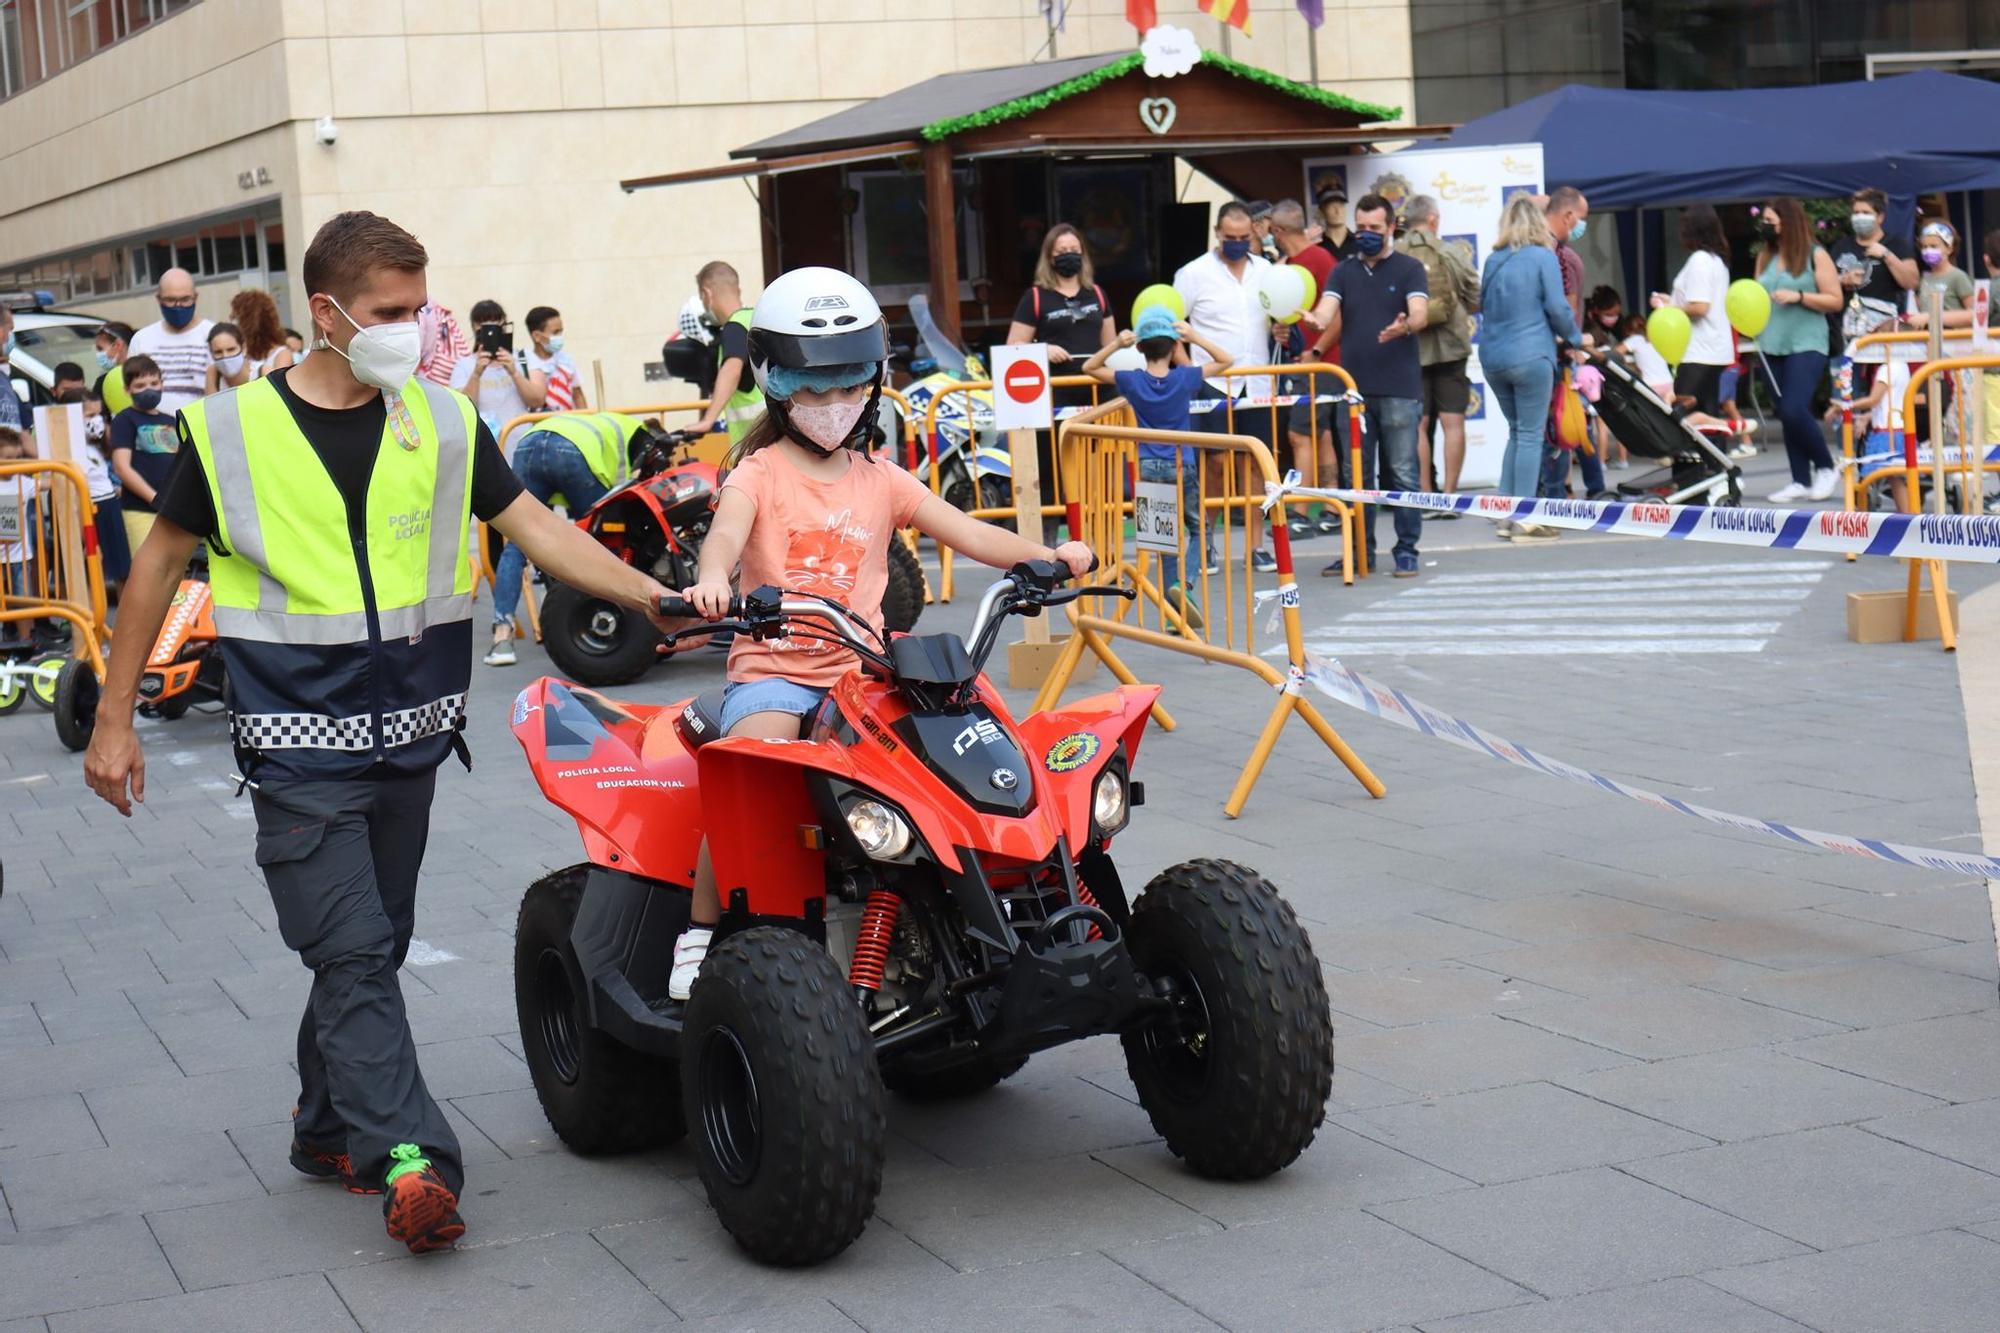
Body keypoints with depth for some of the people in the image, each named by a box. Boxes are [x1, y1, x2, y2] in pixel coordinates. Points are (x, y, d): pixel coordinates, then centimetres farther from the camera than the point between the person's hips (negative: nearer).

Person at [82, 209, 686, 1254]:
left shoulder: (443, 422, 4)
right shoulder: (232, 429, -4)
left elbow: (536, 528, 3)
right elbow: (161, 561, 5)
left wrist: (650, 594, -12)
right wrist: (113, 721, 4)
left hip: (408, 732, 4)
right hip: (298, 740, -4)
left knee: (369, 944, 13)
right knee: (351, 954, -11)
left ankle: (326, 1126, 30)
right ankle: (409, 1161, -15)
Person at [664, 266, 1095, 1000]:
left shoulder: (879, 479, 15)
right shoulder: (759, 472, 3)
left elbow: (964, 532, 5)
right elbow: (727, 531, -18)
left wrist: (1046, 554, -12)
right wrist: (712, 580, -41)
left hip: (860, 667, 3)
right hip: (773, 668, -3)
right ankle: (700, 930, -12)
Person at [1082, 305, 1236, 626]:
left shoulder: (1132, 382, -3)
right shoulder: (1185, 378, -5)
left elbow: (1089, 367, 9)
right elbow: (1227, 360, 7)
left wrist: (1116, 345, -4)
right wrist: (1195, 338, -4)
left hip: (1148, 468, 1)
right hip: (1182, 466, -1)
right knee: (1196, 528, 14)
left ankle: (1176, 610, 5)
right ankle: (1183, 584, -13)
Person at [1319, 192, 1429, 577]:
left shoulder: (1408, 269, 3)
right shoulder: (1343, 273, 14)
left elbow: (1420, 313, -11)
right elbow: (1329, 315, -1)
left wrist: (1404, 326, -35)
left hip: (1399, 390, -4)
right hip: (1354, 388, 4)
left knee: (1402, 473, -2)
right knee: (1357, 475, 7)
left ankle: (1406, 551, 4)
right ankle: (1359, 551, 14)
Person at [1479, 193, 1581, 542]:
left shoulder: (1493, 261, 9)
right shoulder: (1543, 257, -7)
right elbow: (1557, 307, -9)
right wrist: (1574, 338, 7)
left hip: (1493, 357, 6)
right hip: (1531, 356, -6)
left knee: (1516, 431, 17)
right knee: (1531, 435, 0)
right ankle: (1524, 520, -1)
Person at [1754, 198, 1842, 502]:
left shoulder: (1816, 256, -3)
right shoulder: (1765, 257, 12)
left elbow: (1835, 301, -5)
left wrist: (1798, 297, -15)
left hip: (1806, 345, -6)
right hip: (1773, 347, 6)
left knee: (1795, 410, -17)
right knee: (1787, 415, 6)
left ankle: (1826, 468, 2)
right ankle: (1801, 481, 12)